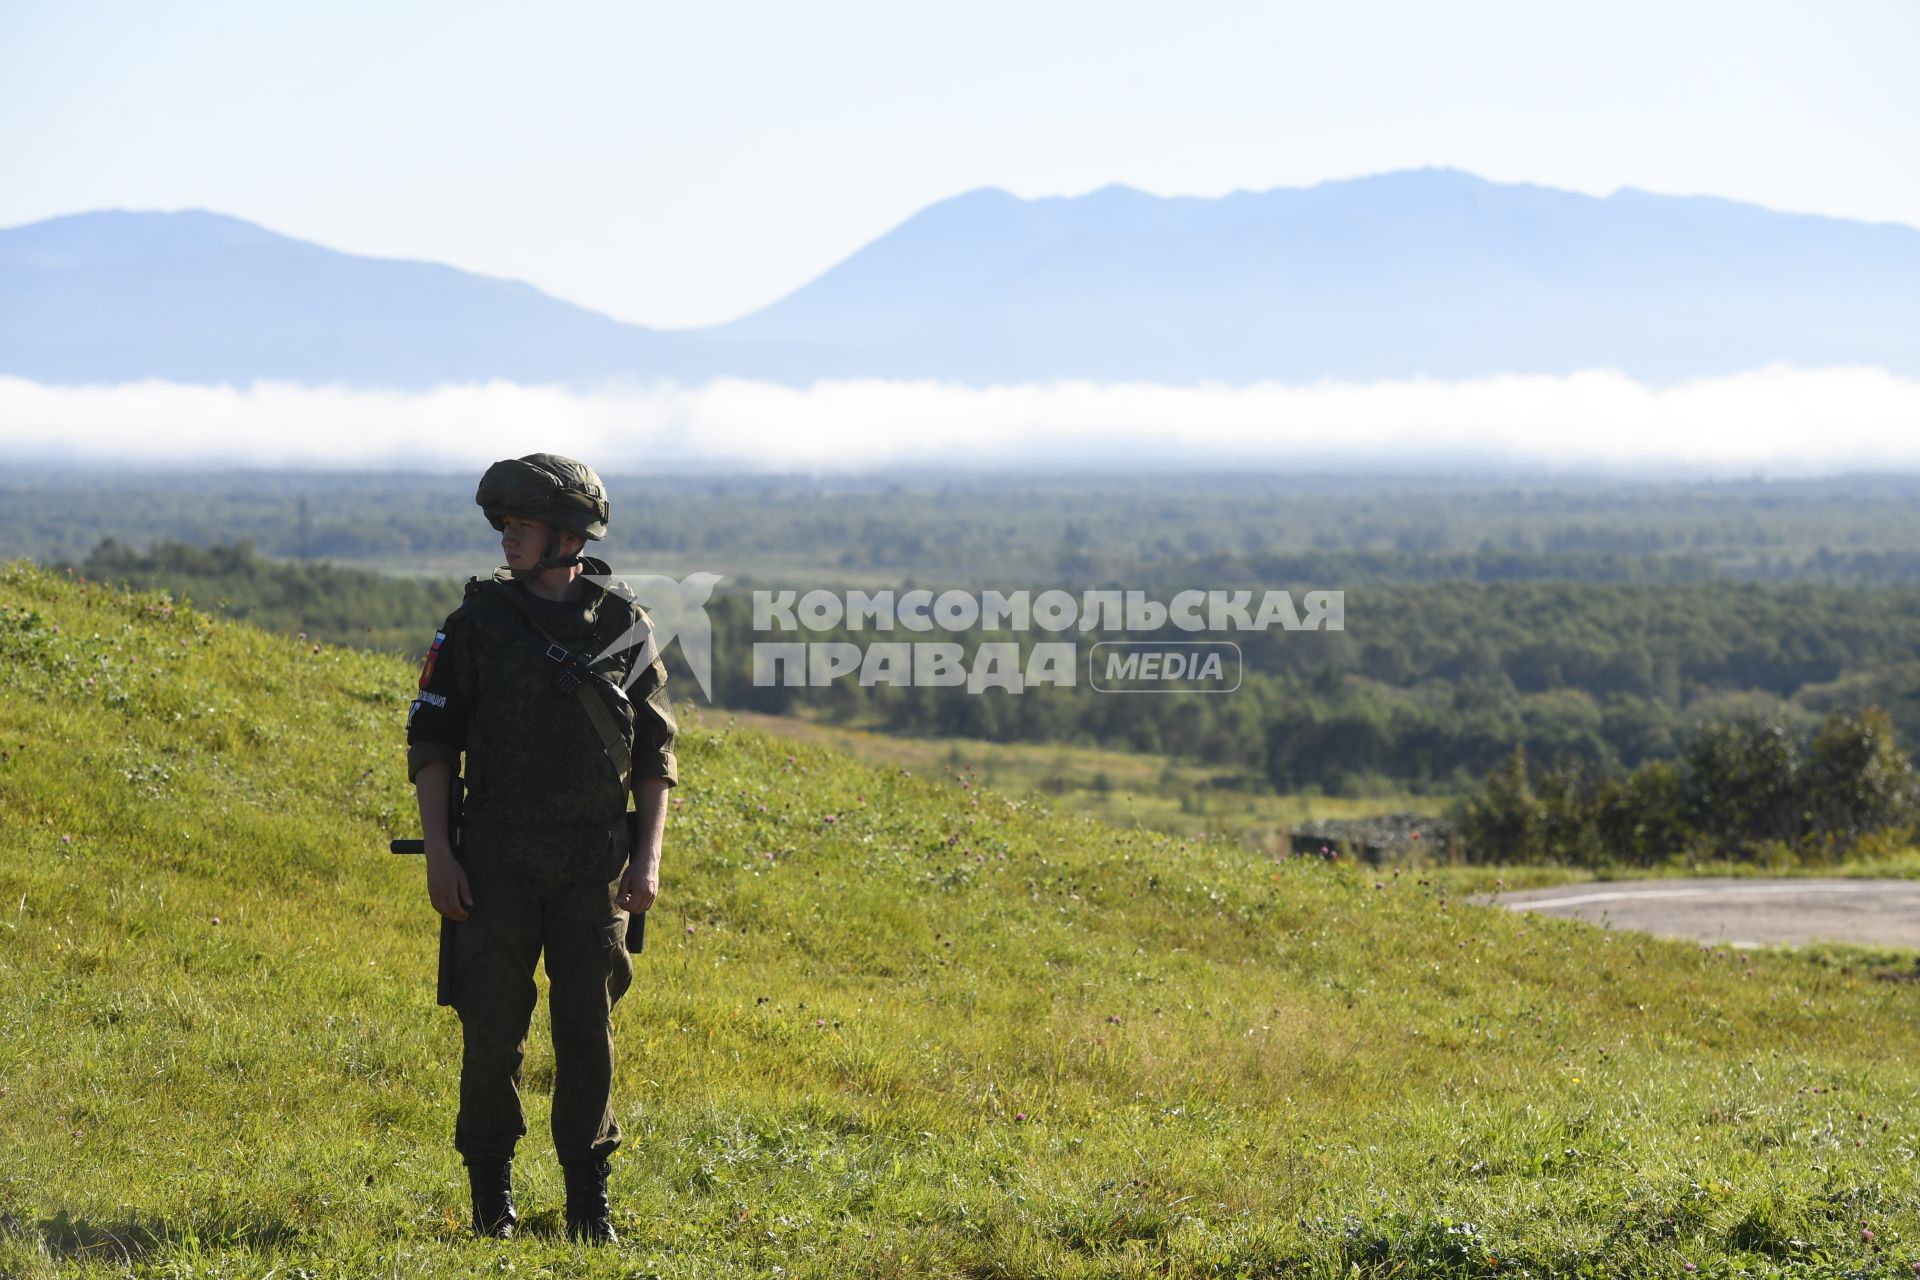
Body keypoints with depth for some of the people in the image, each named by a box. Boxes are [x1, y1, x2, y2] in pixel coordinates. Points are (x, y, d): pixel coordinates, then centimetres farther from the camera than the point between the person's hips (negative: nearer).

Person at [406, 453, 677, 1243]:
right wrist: (438, 853, -7)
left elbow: (656, 752, 8)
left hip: (595, 870, 1)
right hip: (499, 865, -1)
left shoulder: (622, 627, 4)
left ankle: (588, 1195, 14)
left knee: (588, 1030, 3)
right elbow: (431, 741, 1)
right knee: (492, 1029, 0)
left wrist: (649, 857, -1)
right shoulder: (478, 621, 1)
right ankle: (491, 1191, 13)